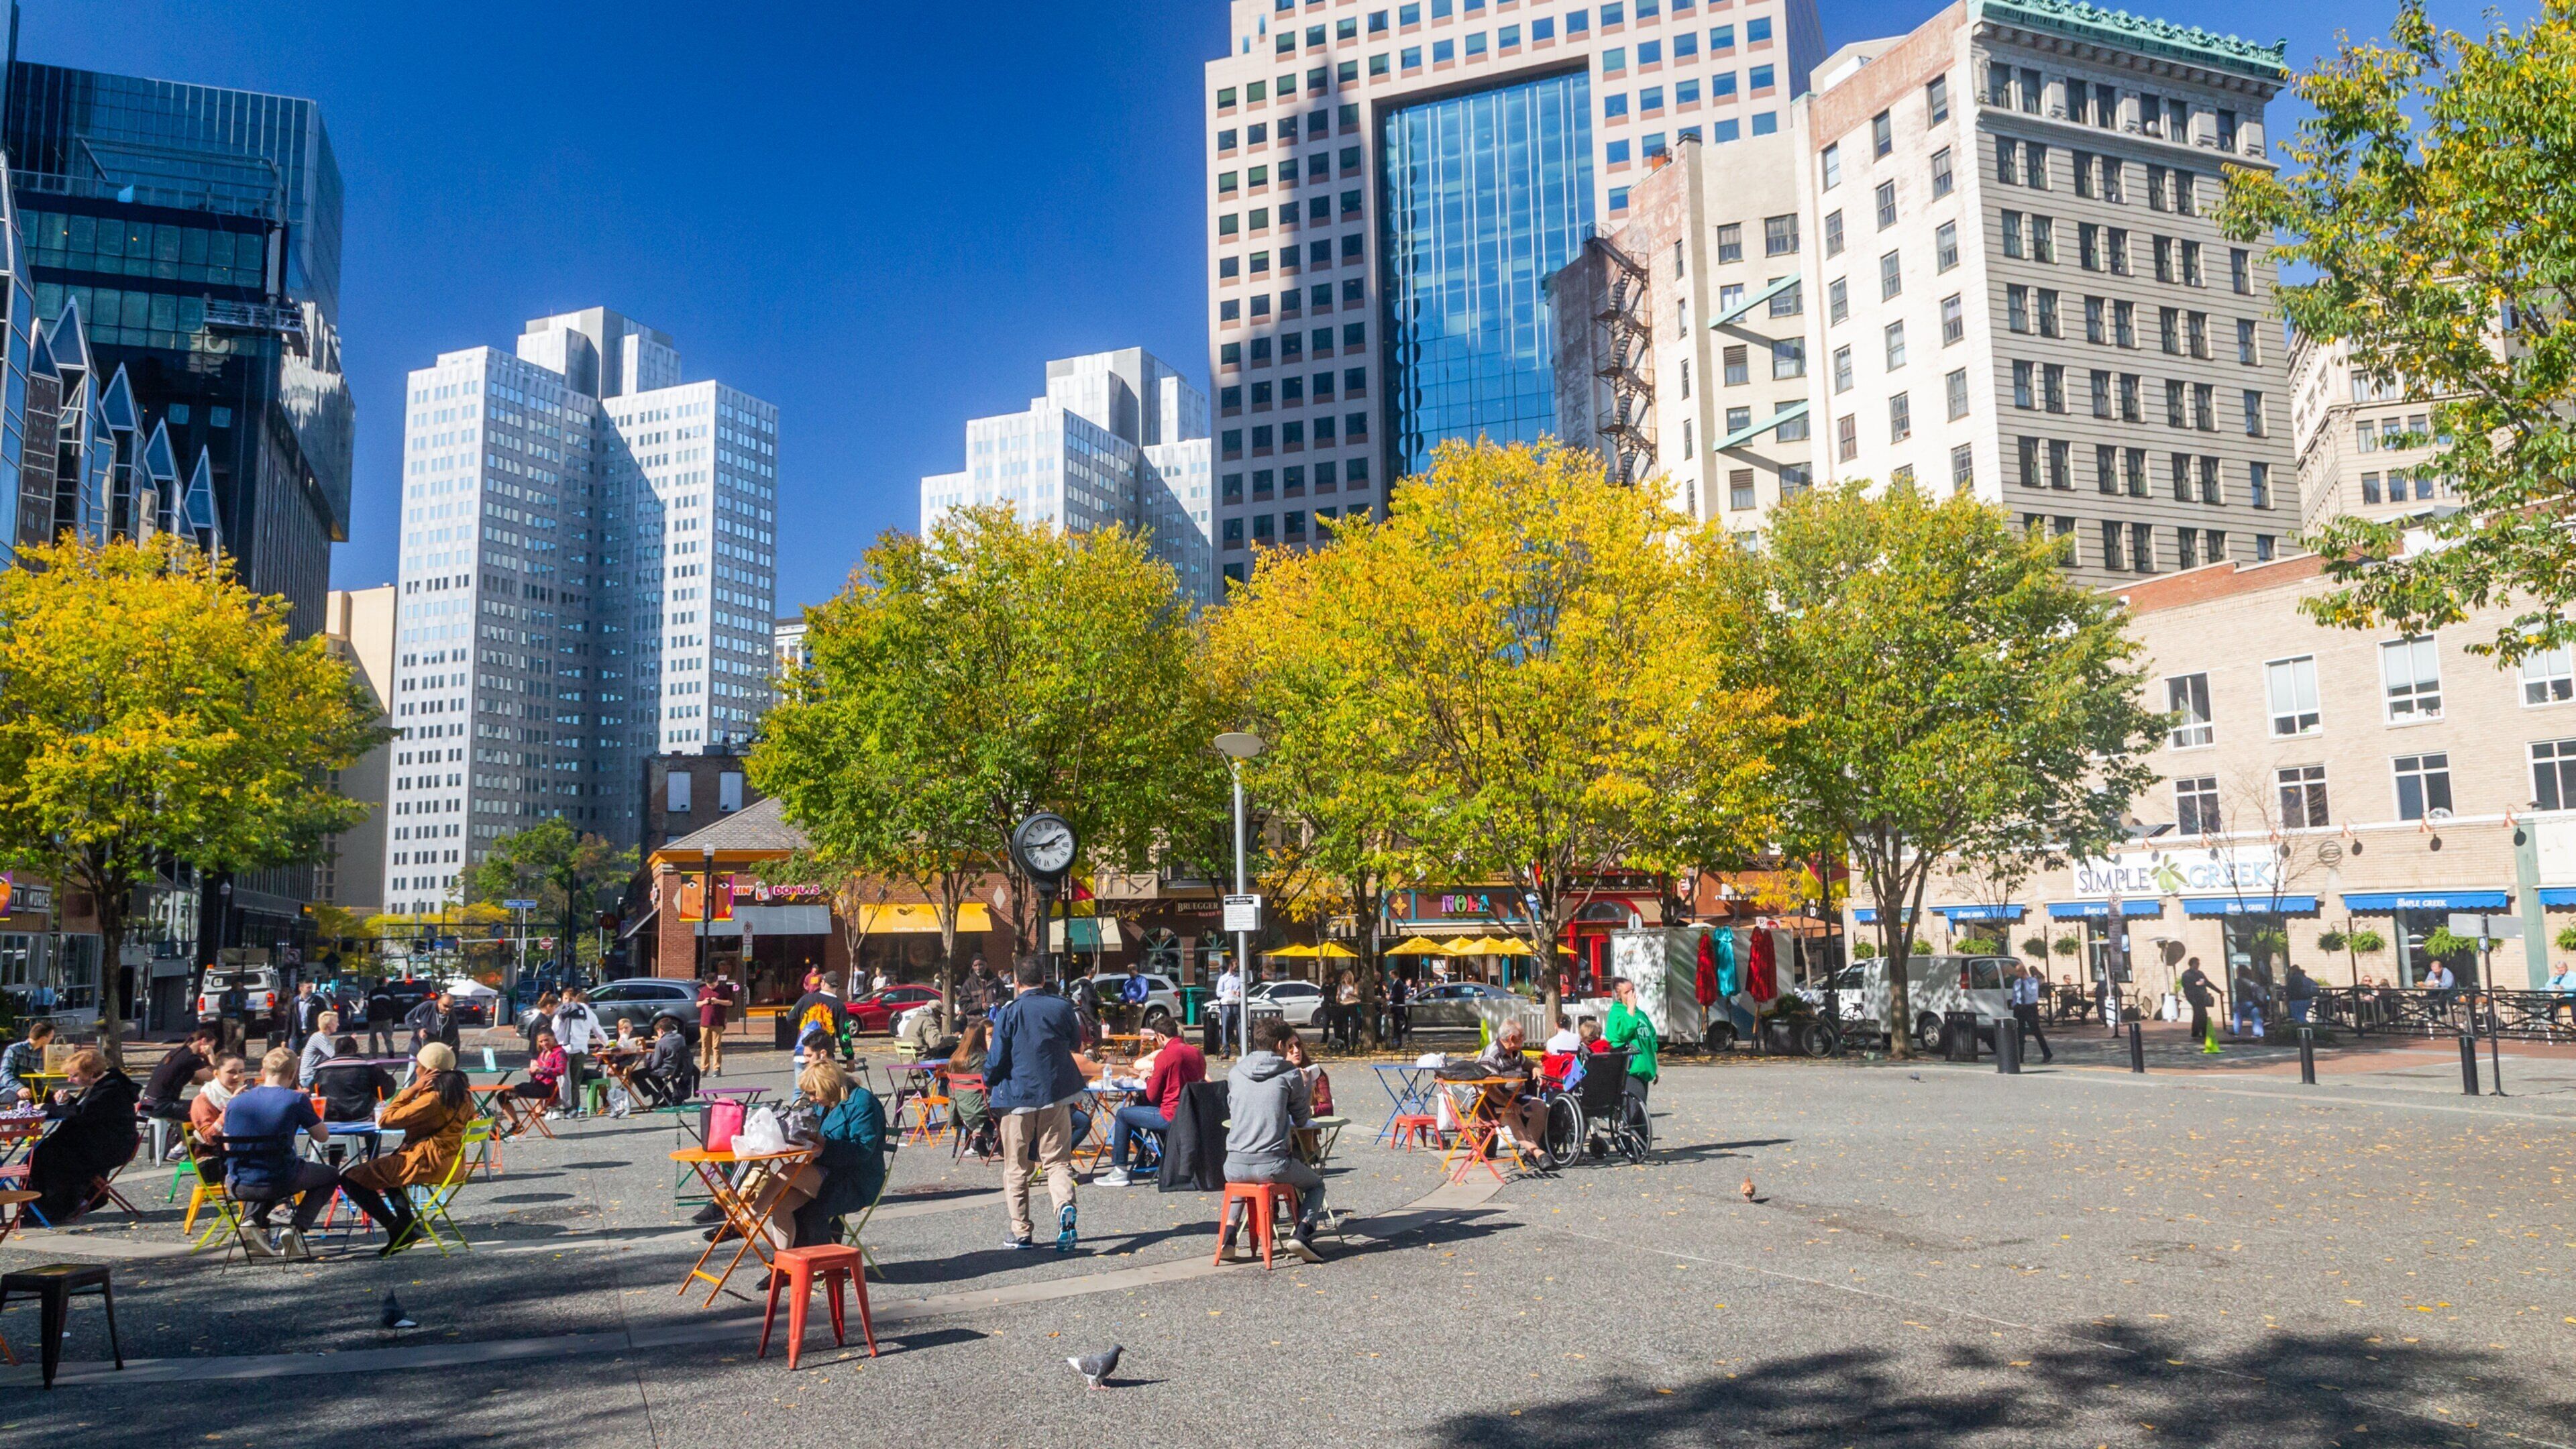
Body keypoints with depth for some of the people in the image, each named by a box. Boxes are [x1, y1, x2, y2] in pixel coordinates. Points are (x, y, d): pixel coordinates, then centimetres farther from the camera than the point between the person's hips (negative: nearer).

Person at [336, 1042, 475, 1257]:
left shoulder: (433, 1098, -23)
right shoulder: (462, 1094, 6)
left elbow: (386, 1120, -18)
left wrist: (412, 1089, -14)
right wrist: (417, 1091, 14)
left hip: (426, 1163, -10)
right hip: (450, 1162, 10)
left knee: (351, 1179, -2)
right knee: (386, 1165, 38)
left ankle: (399, 1230, 1)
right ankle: (408, 1224, 26)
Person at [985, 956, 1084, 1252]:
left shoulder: (1009, 1013, -11)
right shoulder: (1062, 1007, -1)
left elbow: (996, 1060, -8)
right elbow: (1075, 1041, 16)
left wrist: (988, 1083, 11)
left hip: (1018, 1095, -2)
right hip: (1057, 1094, 2)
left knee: (1016, 1168, 11)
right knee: (1057, 1160, 7)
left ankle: (1022, 1233, 13)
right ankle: (1065, 1206, -21)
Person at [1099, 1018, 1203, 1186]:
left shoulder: (1165, 1055, -15)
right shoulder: (1197, 1053, 5)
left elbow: (1152, 1096, -10)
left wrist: (1148, 1079, 13)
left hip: (1171, 1118, -8)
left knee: (1123, 1114, 11)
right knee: (1140, 1106, 29)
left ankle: (1119, 1171, 11)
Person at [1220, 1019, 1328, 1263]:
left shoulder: (1236, 1073, 8)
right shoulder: (1290, 1075, -2)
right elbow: (1302, 1120, 8)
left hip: (1235, 1166, 3)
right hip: (1272, 1164, -3)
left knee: (1238, 1179, 40)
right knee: (1316, 1184, 25)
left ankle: (1228, 1236, 19)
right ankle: (1302, 1234, -1)